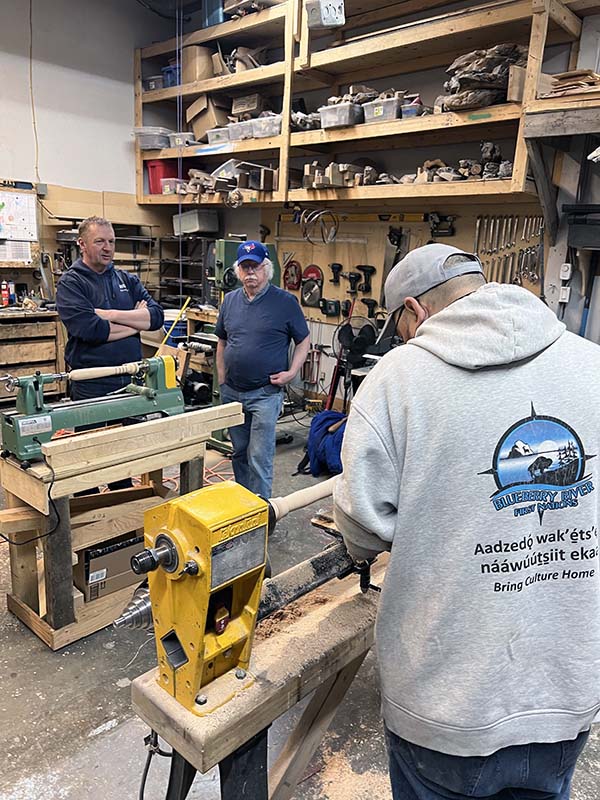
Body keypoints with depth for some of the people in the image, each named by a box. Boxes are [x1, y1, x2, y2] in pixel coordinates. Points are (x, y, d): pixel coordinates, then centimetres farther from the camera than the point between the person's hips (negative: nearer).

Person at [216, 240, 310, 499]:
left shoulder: (285, 302, -6)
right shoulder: (230, 300, 8)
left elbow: (303, 341, 0)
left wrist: (292, 372, -12)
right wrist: (222, 379, 11)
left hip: (265, 393, -5)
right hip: (231, 392, 5)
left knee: (259, 457, -4)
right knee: (239, 453, 17)